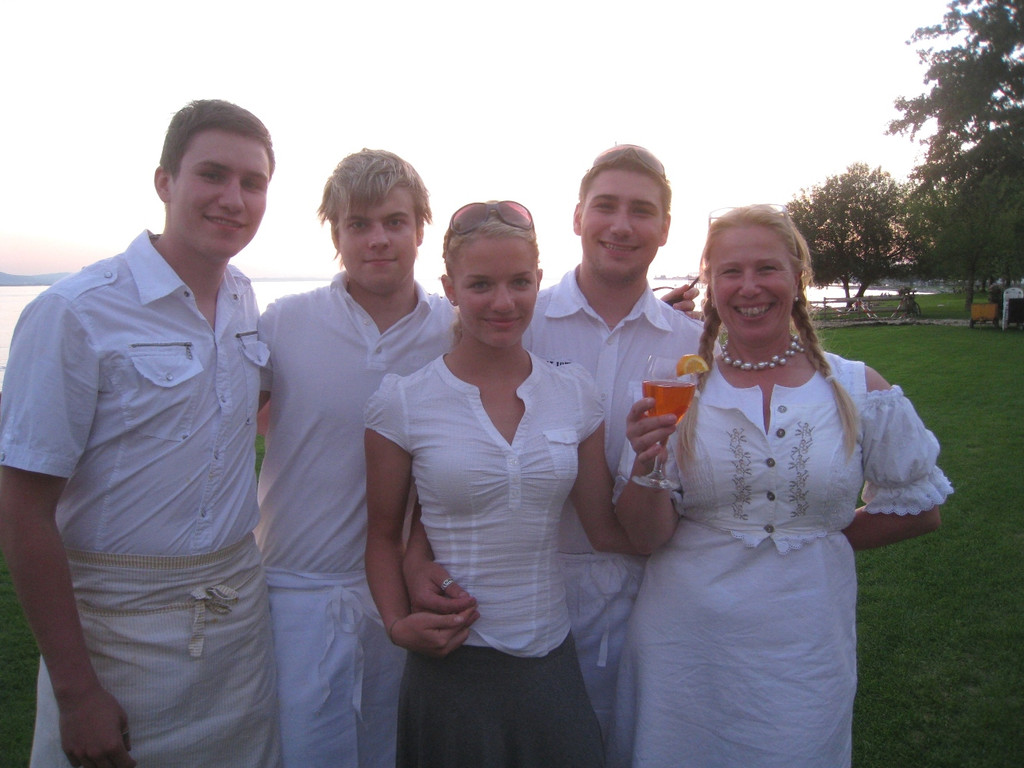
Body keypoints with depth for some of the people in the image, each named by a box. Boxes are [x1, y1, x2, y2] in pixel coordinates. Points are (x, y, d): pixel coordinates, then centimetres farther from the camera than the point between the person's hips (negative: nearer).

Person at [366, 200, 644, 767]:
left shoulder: (575, 391, -1)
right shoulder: (402, 400, -8)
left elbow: (607, 530, 2)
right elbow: (384, 535, 1)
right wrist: (397, 621, -13)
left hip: (550, 661, 3)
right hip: (452, 668, -2)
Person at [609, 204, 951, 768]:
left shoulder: (859, 391, -3)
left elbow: (919, 509, 9)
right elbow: (649, 537, -7)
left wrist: (817, 535, 2)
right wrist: (645, 466, -25)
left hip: (803, 653, 1)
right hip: (686, 648, 0)